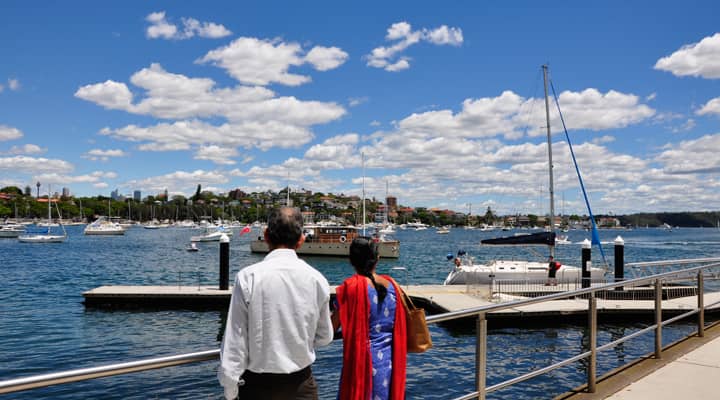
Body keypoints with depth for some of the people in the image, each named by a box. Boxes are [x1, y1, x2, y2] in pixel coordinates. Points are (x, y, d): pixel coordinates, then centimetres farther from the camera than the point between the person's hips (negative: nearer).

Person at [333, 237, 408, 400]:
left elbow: (333, 326, -10)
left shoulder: (351, 287, -13)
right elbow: (399, 326, 11)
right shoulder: (392, 285, 2)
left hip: (363, 361, -5)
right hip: (390, 361, 5)